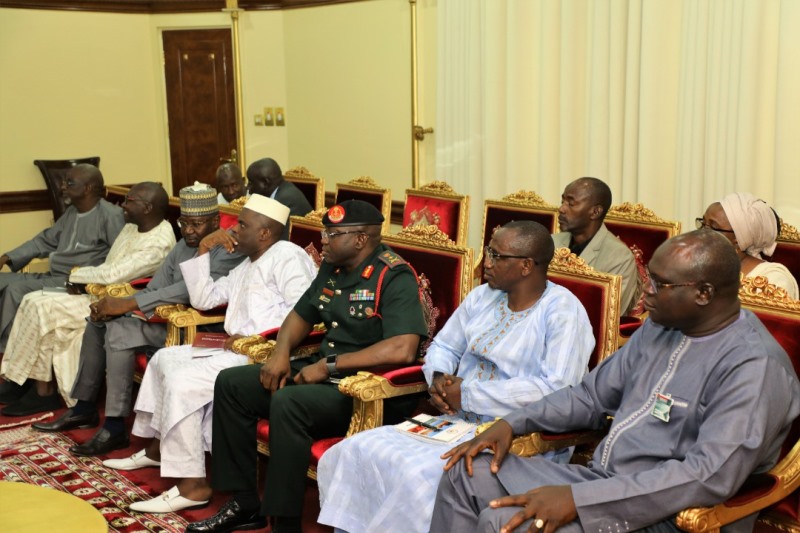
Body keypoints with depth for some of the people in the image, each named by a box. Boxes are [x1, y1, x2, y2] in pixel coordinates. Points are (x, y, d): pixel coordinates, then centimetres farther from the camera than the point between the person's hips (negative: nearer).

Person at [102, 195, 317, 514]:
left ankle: (193, 485, -18)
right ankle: (158, 448, 25)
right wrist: (204, 252, 16)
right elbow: (203, 299, 24)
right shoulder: (246, 267, 23)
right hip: (238, 348, 11)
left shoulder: (286, 255, -8)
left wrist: (254, 338, -23)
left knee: (184, 381, -23)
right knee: (165, 358, 15)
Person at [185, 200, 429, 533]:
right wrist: (281, 352, -1)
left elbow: (402, 349, -30)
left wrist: (329, 365, -24)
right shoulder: (332, 268, 8)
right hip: (324, 372, 9)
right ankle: (244, 504, 8)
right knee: (231, 384, 3)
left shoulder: (394, 278, -17)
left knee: (287, 403, -33)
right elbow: (301, 315, 22)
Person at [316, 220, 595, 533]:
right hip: (457, 424, 7)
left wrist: (468, 395, -17)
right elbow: (443, 347, 20)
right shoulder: (482, 297, 11)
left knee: (420, 477, -31)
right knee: (357, 452, -12)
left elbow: (556, 389, -21)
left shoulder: (563, 312, -10)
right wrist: (438, 378, -5)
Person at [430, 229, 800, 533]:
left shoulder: (753, 365, -19)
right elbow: (592, 395, 17)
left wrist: (577, 498, -31)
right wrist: (513, 423, 1)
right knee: (466, 474, 1)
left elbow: (710, 477, -28)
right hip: (600, 480, 9)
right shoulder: (659, 328, 9)